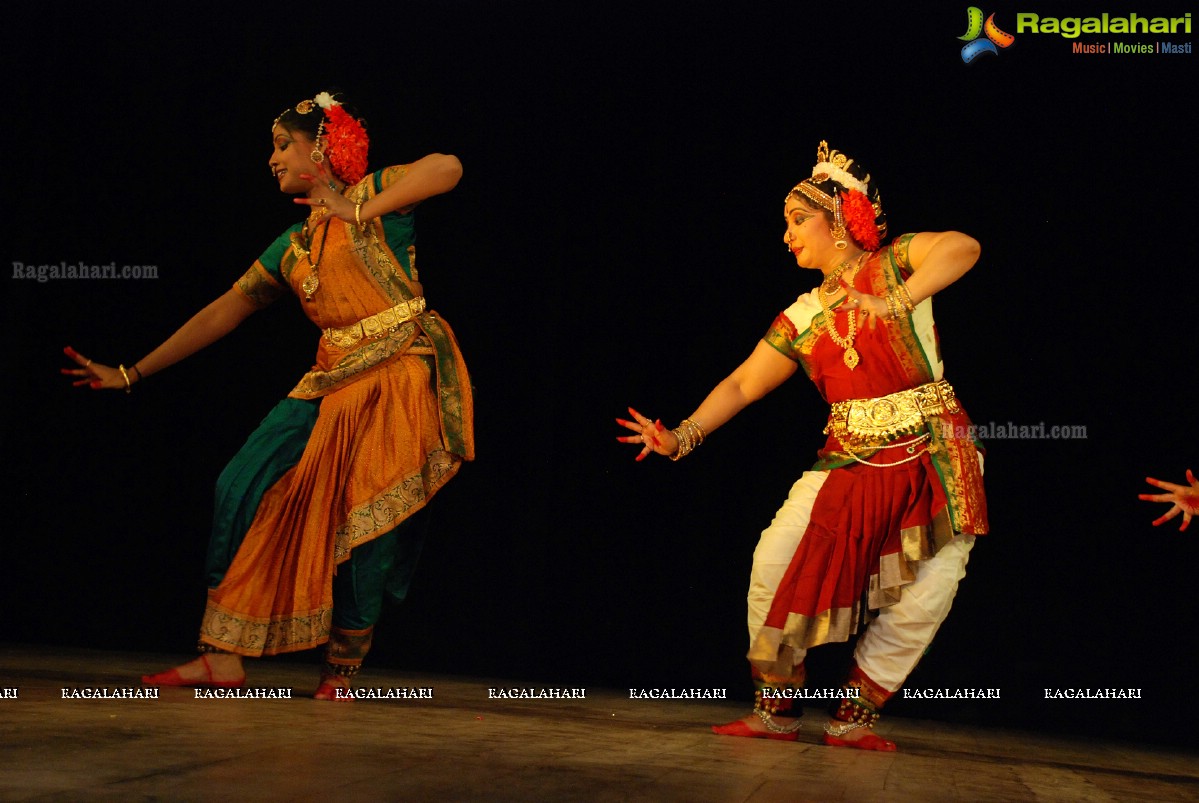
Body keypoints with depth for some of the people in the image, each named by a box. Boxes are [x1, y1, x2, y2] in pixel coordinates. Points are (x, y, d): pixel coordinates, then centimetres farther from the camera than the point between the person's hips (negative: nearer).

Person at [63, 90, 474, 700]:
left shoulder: (373, 194, 3)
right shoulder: (291, 247, 18)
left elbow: (448, 167, -15)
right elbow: (222, 313, 19)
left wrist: (362, 213, -11)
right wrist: (132, 374, 19)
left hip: (400, 377, -6)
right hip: (333, 385, 6)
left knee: (368, 523, -6)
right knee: (246, 485, -4)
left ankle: (341, 671, 12)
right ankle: (223, 657, 3)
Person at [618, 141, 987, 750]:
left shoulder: (892, 264, 0)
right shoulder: (801, 318, 11)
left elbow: (962, 247, -20)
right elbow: (741, 384, 6)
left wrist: (894, 303, -29)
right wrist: (683, 436, -6)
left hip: (934, 461, -3)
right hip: (851, 463, 4)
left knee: (924, 598, -7)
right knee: (775, 562, -10)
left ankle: (852, 717, 11)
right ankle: (775, 711, 5)